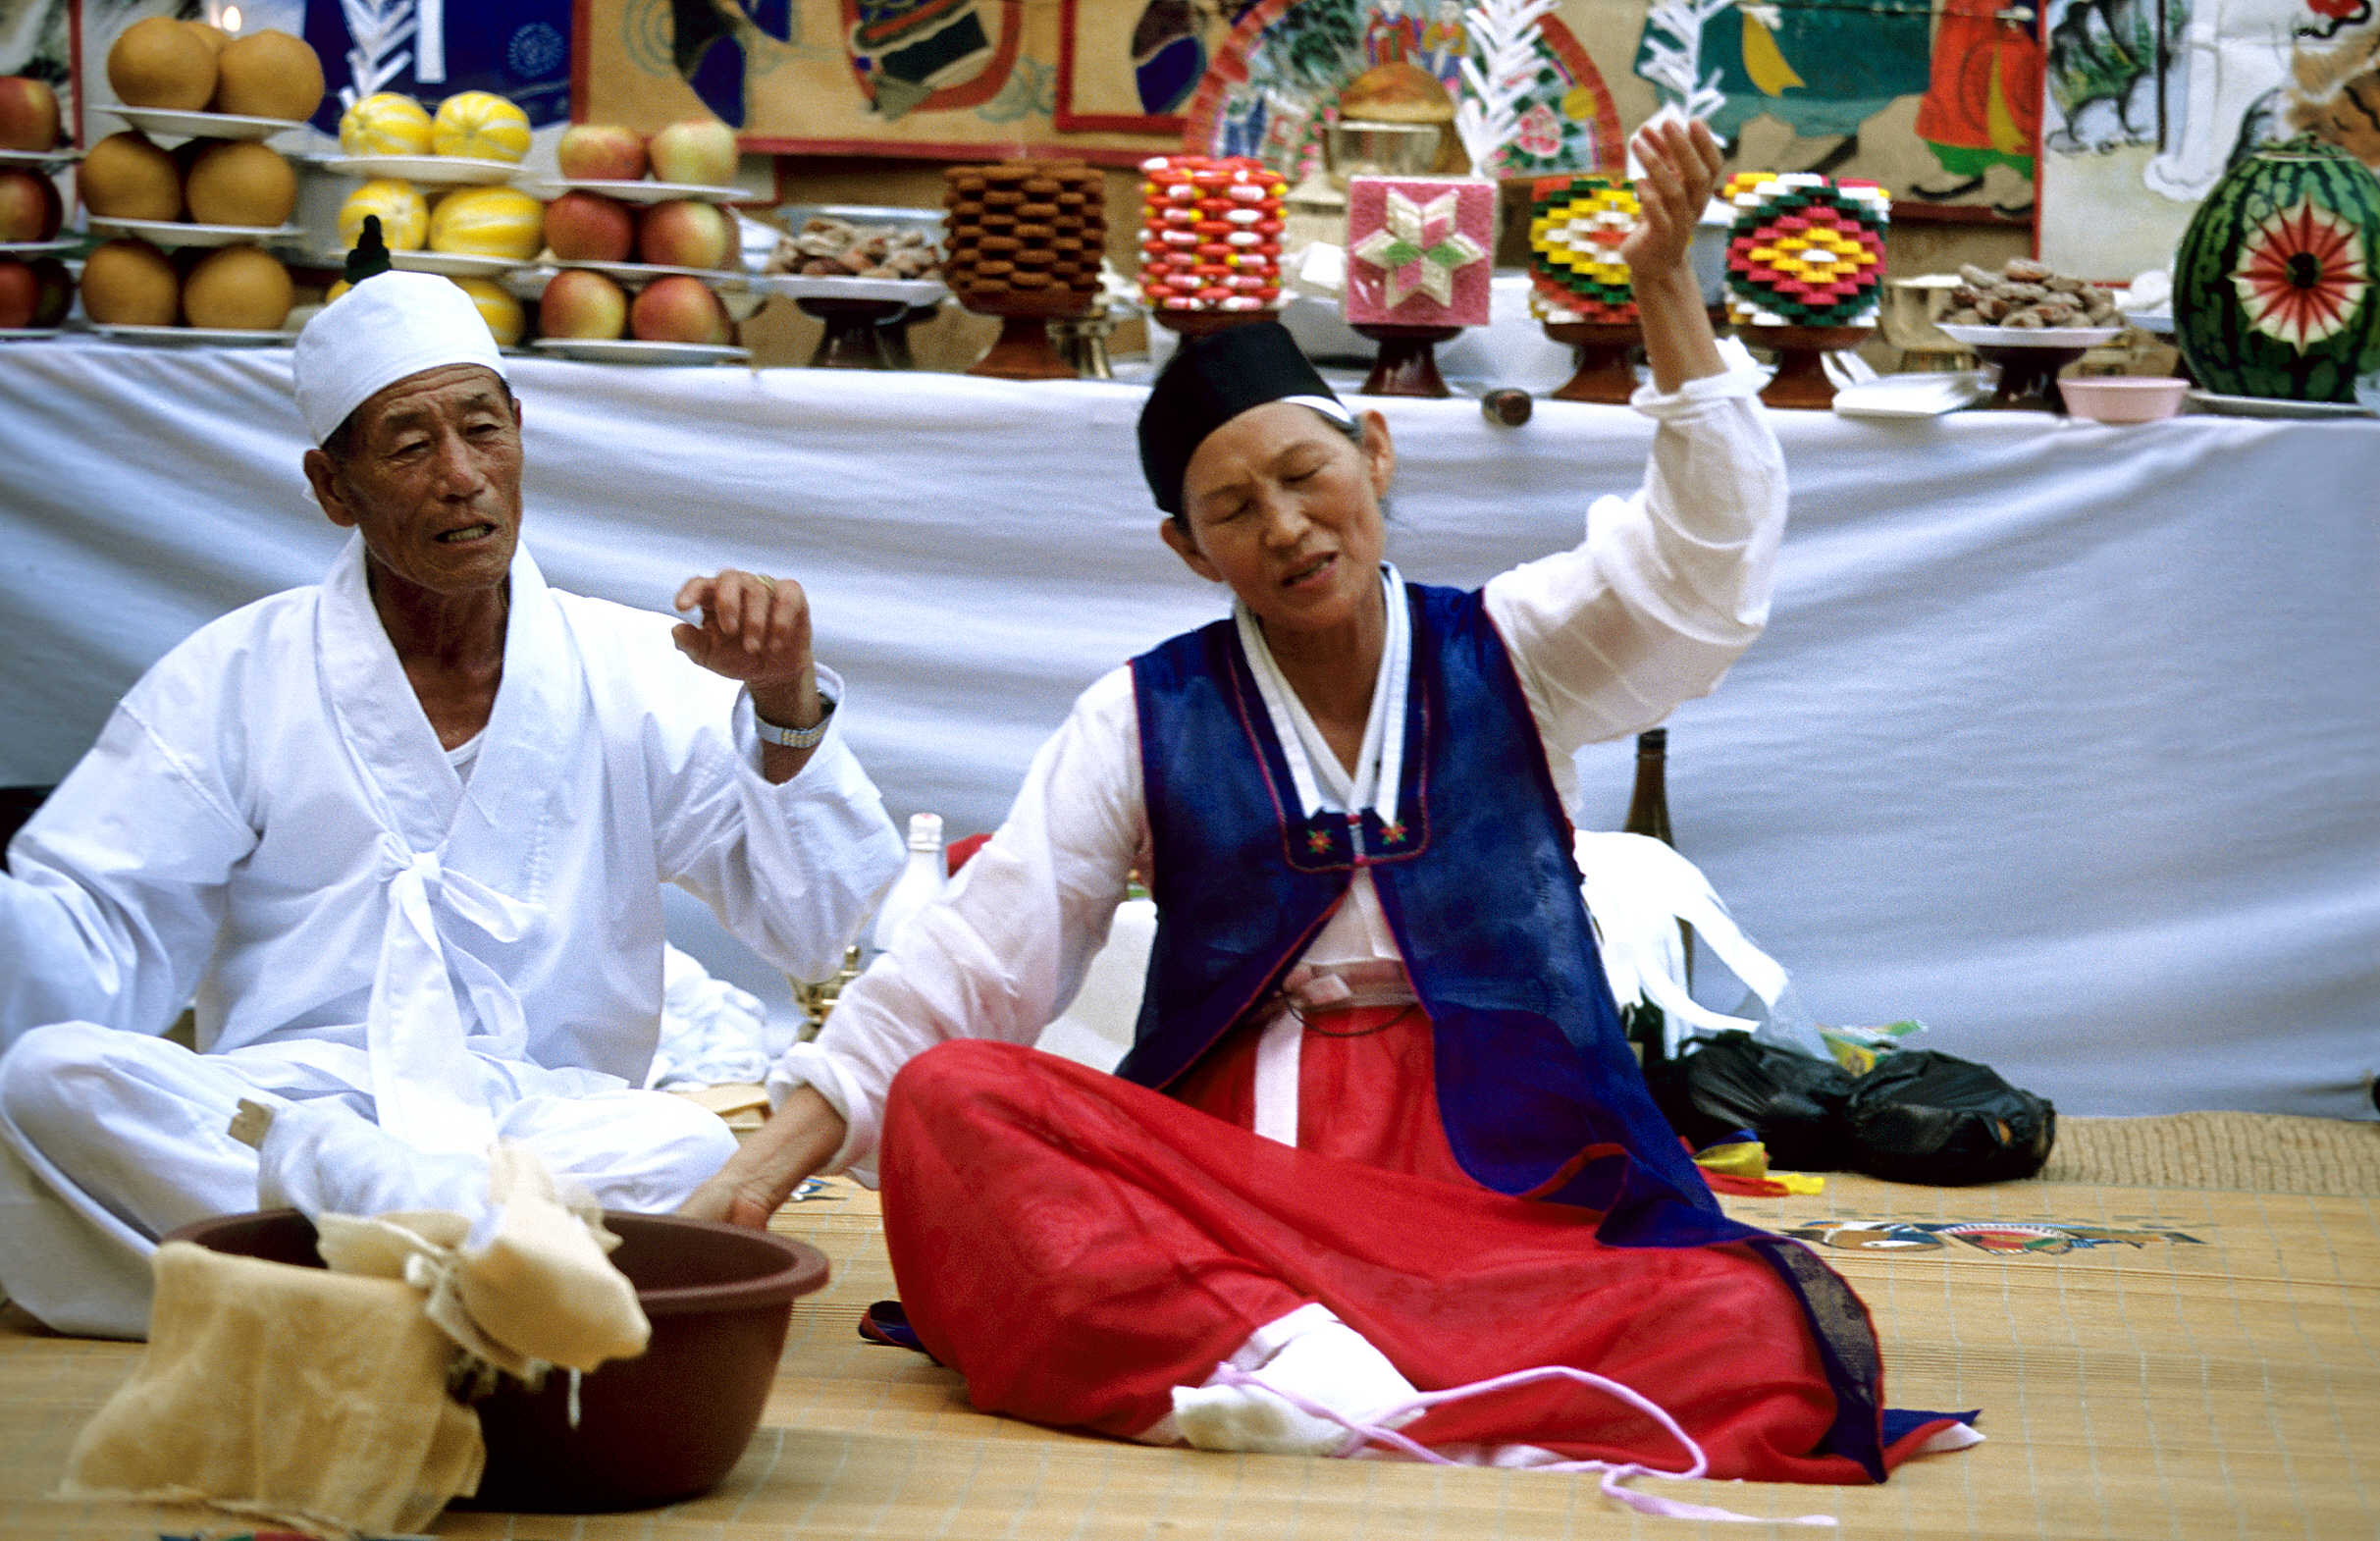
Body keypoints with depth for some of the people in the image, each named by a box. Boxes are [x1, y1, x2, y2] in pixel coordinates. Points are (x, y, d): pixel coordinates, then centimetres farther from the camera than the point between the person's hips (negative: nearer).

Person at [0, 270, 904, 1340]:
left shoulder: (637, 674, 13)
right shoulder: (230, 681, 12)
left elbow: (815, 934, 7)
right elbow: (94, 949, 5)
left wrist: (785, 708, -8)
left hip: (548, 1123, 0)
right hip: (273, 1105, 0)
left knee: (689, 1152, -34)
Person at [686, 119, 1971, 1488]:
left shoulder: (1506, 656, 13)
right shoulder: (1146, 721, 12)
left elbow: (1707, 550, -2)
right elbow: (964, 963, 7)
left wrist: (1666, 287, -16)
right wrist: (761, 1171, -2)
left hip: (1504, 1179, 0)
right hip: (1218, 1158, 1)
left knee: (1751, 1337, -32)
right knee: (948, 1101, -29)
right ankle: (1276, 1352, -44)